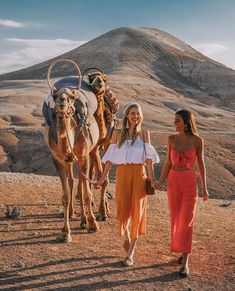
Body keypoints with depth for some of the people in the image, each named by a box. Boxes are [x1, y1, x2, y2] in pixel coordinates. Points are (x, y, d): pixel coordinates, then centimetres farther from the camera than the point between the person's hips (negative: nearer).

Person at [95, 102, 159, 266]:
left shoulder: (144, 134, 3)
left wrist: (152, 178, -11)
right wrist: (103, 177, 4)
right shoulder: (118, 133, 5)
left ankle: (131, 254, 7)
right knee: (123, 209, 2)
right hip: (122, 174, 1)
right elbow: (110, 157, 6)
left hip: (139, 174, -1)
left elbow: (148, 157, -2)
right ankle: (126, 237, 35)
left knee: (137, 211, -1)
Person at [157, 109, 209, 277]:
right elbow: (169, 162, 8)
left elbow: (200, 163, 1)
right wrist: (160, 181, 0)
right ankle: (182, 251, 30)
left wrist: (204, 187, 1)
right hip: (173, 182, 3)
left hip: (190, 183, -3)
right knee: (176, 219, 9)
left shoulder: (197, 140, -6)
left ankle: (185, 263, -1)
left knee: (186, 221, -6)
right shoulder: (172, 139, 2)